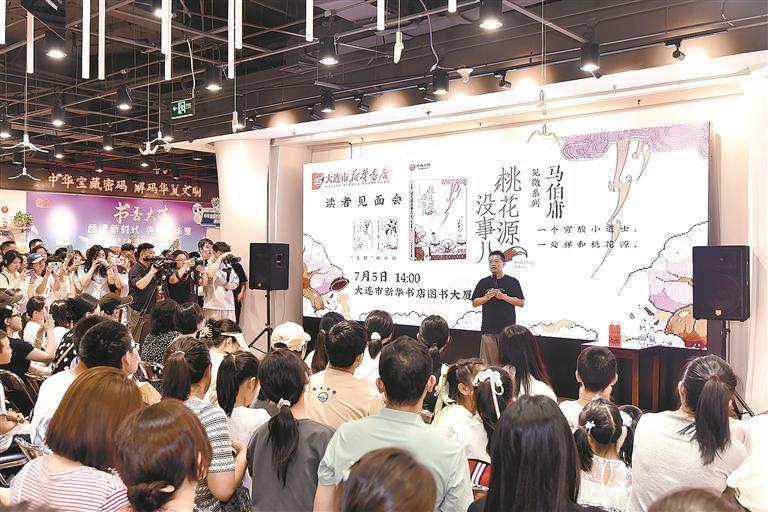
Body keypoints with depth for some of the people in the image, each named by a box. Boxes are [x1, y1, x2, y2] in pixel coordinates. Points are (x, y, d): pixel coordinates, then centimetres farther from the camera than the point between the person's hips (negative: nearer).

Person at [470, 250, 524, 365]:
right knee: (489, 360, 1)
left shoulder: (512, 282, 4)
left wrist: (503, 296, -10)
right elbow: (474, 303, 10)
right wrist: (487, 297, -8)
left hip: (507, 327, -2)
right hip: (488, 328, 2)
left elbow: (521, 303, 1)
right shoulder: (483, 282, 10)